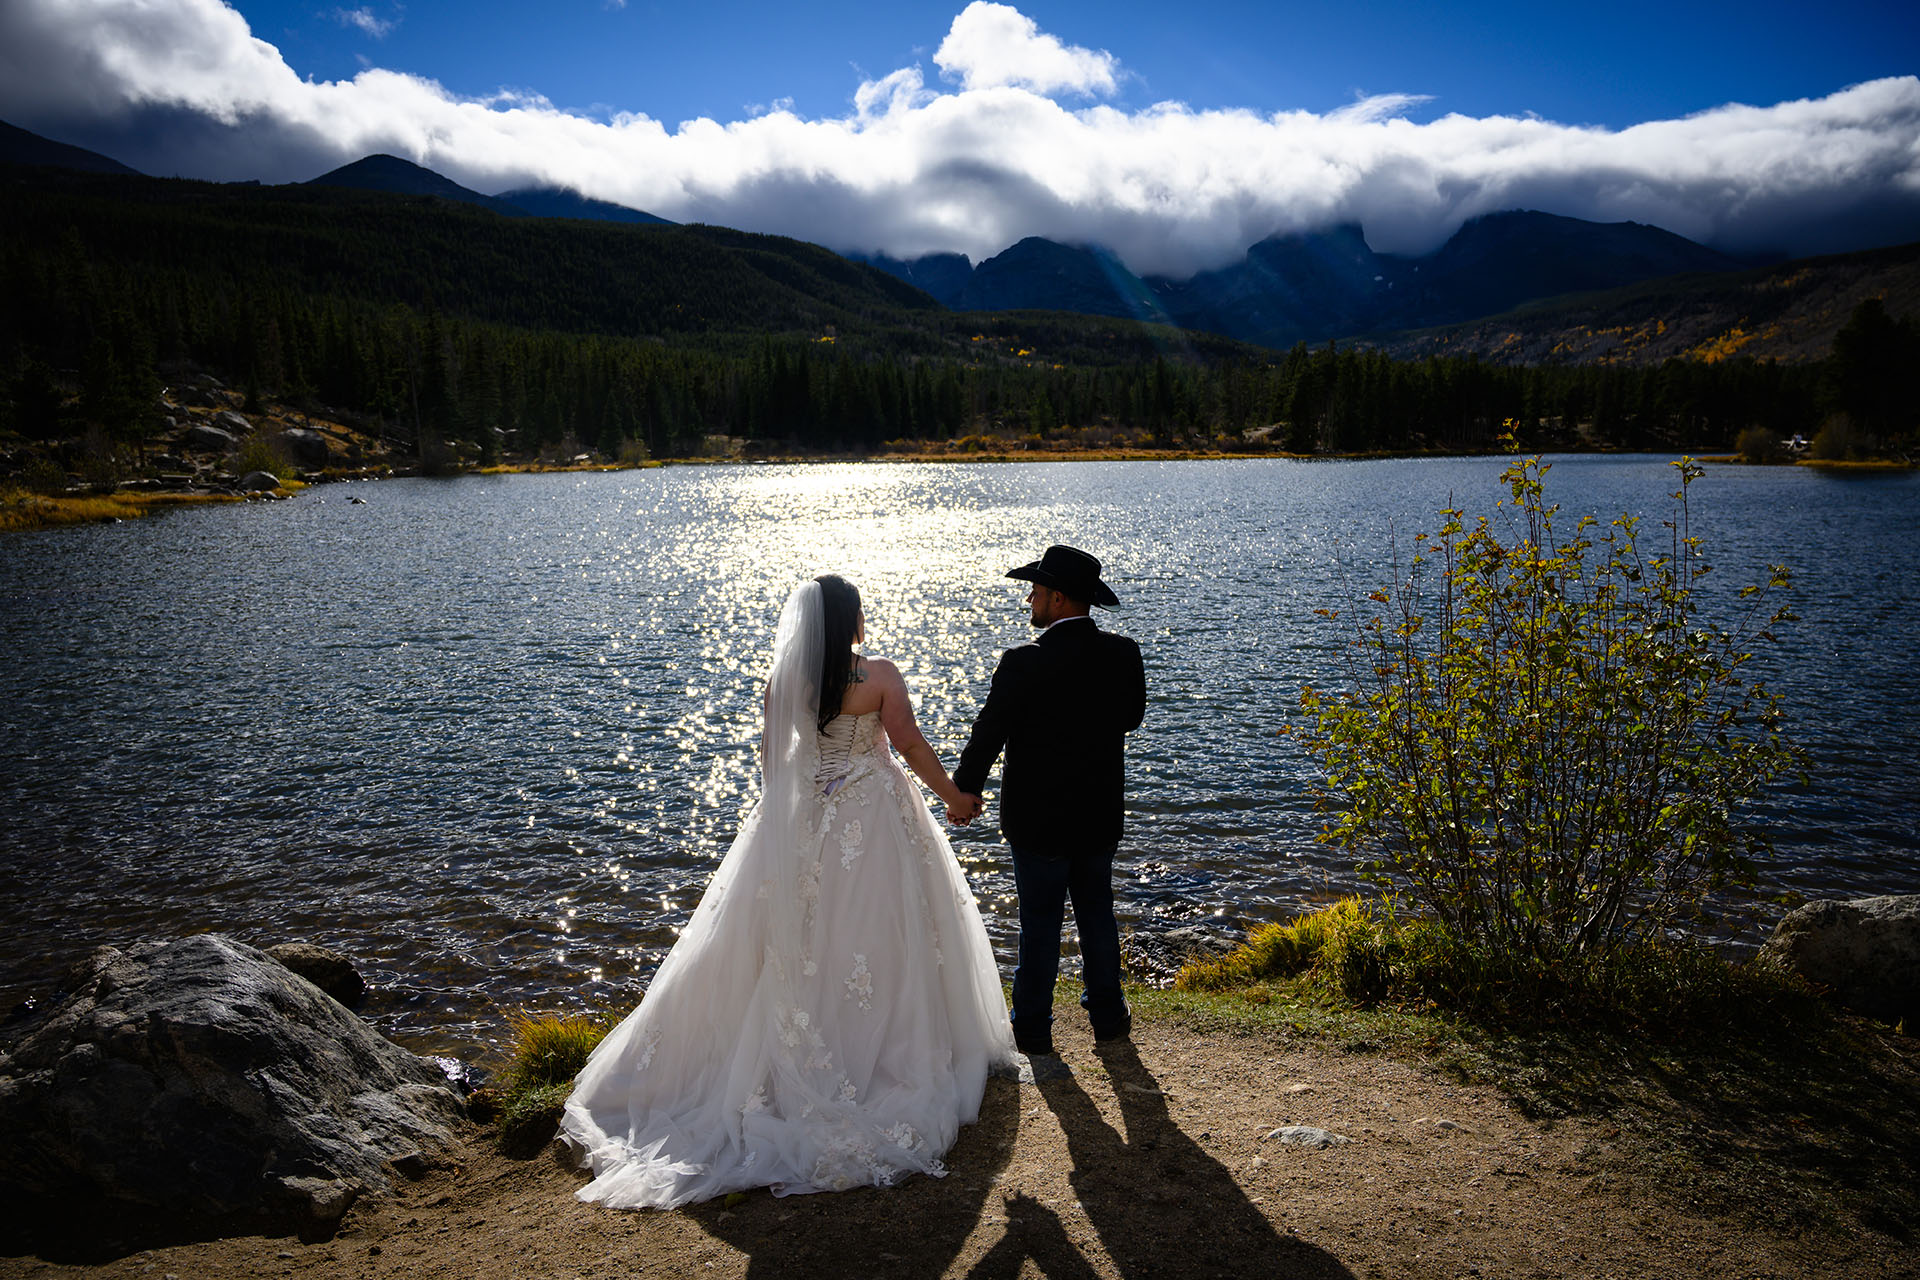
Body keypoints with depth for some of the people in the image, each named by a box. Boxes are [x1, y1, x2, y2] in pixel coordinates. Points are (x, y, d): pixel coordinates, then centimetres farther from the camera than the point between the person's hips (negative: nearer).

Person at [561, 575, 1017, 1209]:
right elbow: (911, 746, -10)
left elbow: (769, 751, 4)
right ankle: (885, 1046, 19)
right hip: (872, 817, -3)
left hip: (799, 815, 3)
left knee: (799, 937, 14)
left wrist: (777, 805, 19)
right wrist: (954, 795, 3)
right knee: (881, 931, 10)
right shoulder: (880, 676, -14)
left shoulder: (784, 679, -4)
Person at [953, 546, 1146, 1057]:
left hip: (1038, 818, -4)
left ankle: (1033, 1029, 21)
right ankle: (1108, 1015, 32)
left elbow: (989, 731, -12)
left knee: (1040, 923, 9)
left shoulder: (1024, 664, -22)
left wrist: (966, 789, 3)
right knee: (1097, 913, 20)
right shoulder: (1124, 654, -7)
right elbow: (1133, 717, 8)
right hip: (1102, 816, 4)